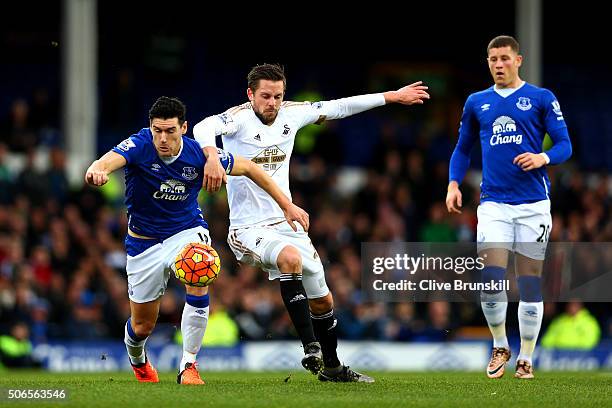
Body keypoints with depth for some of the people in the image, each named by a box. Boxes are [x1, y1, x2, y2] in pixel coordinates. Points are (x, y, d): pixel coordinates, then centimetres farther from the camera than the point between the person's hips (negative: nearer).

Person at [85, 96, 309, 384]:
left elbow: (248, 168, -3)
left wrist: (286, 205, -1)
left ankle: (188, 366, -21)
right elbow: (111, 159, -45)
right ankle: (137, 359, 47)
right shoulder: (139, 146, -23)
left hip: (187, 230, 0)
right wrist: (97, 169, -70)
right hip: (145, 240, 0)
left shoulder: (198, 155, -18)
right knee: (143, 326, 8)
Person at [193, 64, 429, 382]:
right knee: (291, 257, -37)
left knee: (322, 301, 13)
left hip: (286, 223, 7)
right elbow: (203, 128, -35)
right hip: (248, 228, -7)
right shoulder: (239, 118, -15)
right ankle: (311, 348, -32)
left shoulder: (290, 114, 2)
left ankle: (331, 367, 36)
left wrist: (393, 96, 16)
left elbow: (339, 107, 13)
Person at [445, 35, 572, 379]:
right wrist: (454, 183, 6)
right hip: (494, 203, 2)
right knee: (490, 279, -12)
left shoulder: (541, 99, 3)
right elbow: (463, 148, 22)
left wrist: (543, 158, -19)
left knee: (530, 284, 0)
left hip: (533, 203, -2)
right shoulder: (477, 103, 13)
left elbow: (565, 145, 1)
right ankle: (500, 347, 10)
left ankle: (526, 359, 12)